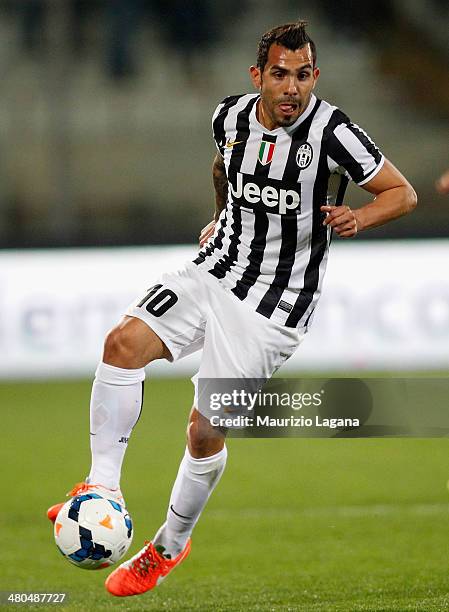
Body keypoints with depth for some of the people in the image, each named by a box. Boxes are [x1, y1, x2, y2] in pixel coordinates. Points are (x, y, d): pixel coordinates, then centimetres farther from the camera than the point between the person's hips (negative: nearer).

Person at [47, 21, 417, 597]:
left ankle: (169, 546, 19)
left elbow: (403, 193, -8)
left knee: (205, 430, -5)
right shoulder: (230, 117, 0)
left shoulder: (332, 132, -16)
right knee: (125, 341, -20)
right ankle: (103, 490, -12)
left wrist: (358, 218, -26)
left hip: (274, 305, -5)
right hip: (216, 269, 5)